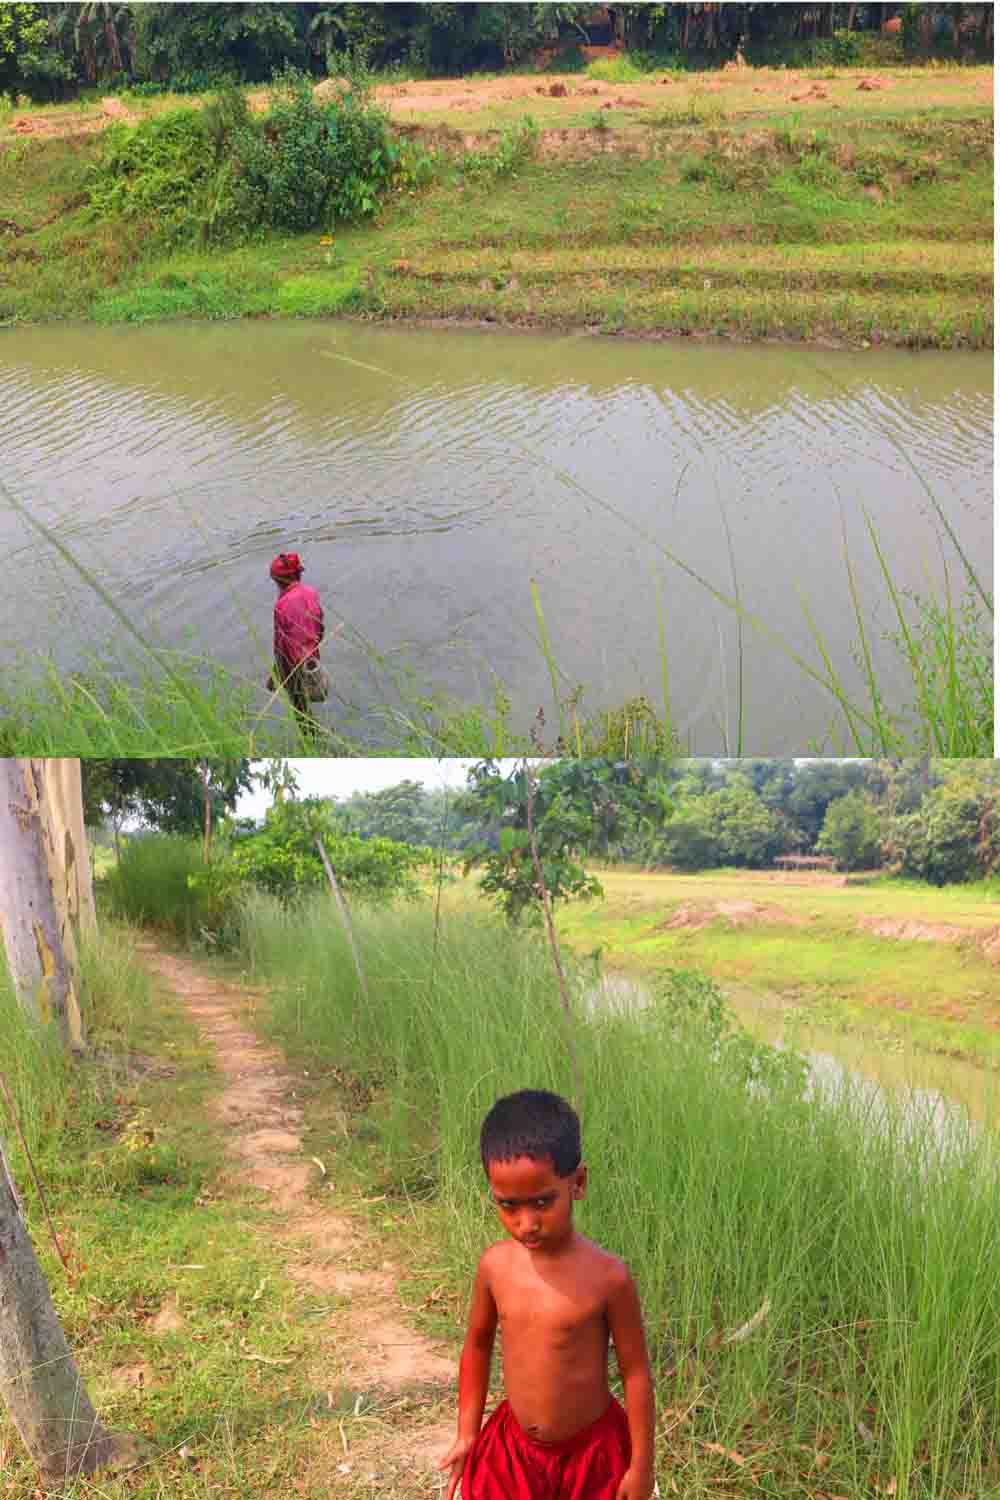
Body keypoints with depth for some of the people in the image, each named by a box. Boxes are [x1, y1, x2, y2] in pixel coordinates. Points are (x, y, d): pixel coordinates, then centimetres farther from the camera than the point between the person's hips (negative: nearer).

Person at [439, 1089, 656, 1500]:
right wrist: (467, 1434, 9)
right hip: (514, 1447, 3)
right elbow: (477, 1345, 4)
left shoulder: (607, 1276, -22)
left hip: (591, 1451, -3)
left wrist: (641, 1463, -6)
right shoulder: (495, 1265, -12)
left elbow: (635, 1371, -12)